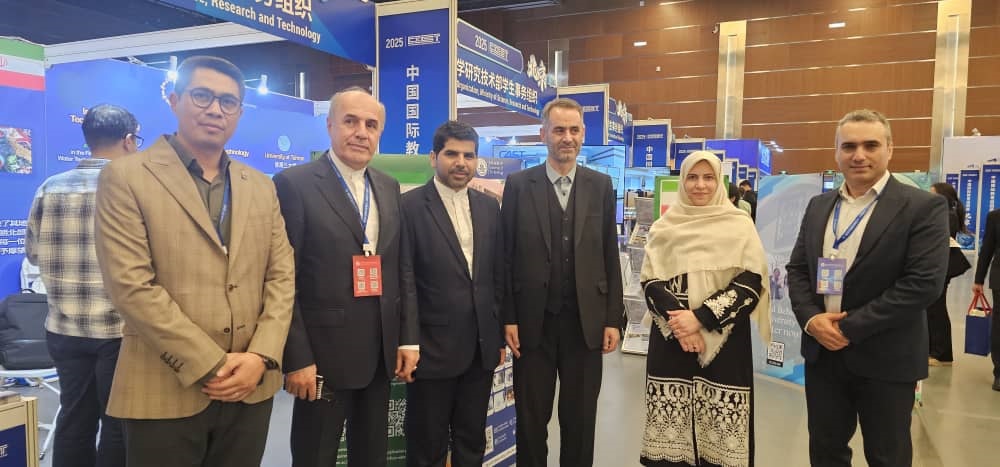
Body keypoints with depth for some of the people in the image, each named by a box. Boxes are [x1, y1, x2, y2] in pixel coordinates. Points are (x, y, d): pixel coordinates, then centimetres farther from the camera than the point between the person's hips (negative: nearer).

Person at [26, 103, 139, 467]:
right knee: (118, 425, 7)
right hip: (119, 329, -5)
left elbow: (33, 252, 12)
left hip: (65, 328, 5)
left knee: (74, 419, 16)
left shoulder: (50, 188, 3)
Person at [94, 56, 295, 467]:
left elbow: (281, 276, 7)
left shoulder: (261, 187, 11)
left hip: (251, 387, 4)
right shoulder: (126, 178, -4)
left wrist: (261, 357, -8)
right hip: (166, 392, -4)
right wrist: (211, 366, -14)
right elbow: (131, 285, -12)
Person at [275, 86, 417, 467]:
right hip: (323, 354, -5)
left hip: (381, 354, 6)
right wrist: (297, 359, -15)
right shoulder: (294, 184, -9)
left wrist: (408, 338, 6)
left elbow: (401, 270, 11)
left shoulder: (389, 188, 10)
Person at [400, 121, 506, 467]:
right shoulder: (410, 205, -8)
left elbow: (498, 275, 11)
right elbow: (405, 279, -11)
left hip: (482, 347, 5)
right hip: (432, 347, -5)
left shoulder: (489, 207, 8)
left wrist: (500, 336, 11)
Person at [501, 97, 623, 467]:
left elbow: (610, 257, 5)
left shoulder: (601, 185, 5)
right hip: (533, 321, -1)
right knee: (531, 420, 11)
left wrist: (613, 319, 1)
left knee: (581, 421, 13)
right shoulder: (518, 184, 0)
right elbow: (506, 256, -1)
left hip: (585, 321, 2)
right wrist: (507, 318, -5)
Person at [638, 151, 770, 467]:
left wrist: (701, 318, -14)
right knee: (671, 431, 2)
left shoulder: (740, 225, 3)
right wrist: (676, 319, -13)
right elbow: (649, 281, 4)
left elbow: (751, 283, -4)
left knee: (720, 434, 0)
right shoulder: (665, 227, 7)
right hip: (671, 337, 1)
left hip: (724, 340, -1)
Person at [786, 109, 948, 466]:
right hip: (822, 351, 5)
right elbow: (796, 268, 8)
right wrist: (810, 319, -10)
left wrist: (850, 328, -18)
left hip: (885, 359, -4)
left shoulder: (924, 207, -9)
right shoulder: (819, 206, 8)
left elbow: (924, 283, -18)